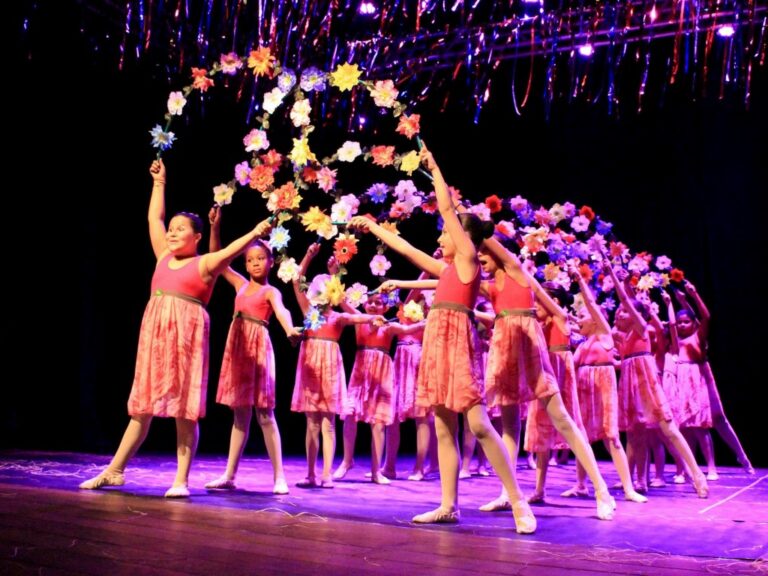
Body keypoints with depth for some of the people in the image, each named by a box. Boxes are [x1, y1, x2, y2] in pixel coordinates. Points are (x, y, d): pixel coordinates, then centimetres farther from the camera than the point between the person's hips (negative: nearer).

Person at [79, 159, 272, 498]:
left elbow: (232, 251, -13)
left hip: (188, 338, -5)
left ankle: (181, 480, -1)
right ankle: (114, 471, 14)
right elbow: (153, 218, 25)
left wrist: (255, 234, -28)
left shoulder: (205, 263, 2)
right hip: (154, 336, 5)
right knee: (142, 405, 9)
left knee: (185, 409, -4)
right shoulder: (164, 256, 17)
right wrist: (159, 182, 30)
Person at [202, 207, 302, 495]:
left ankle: (279, 476, 1)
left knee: (263, 413, -5)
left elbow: (281, 311, -23)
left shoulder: (271, 291, -2)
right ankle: (229, 475, 12)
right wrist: (215, 227, 8)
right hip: (237, 346, 5)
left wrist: (290, 330, -45)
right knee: (240, 413, 9)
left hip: (258, 348, -5)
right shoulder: (240, 284, 14)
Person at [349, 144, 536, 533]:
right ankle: (448, 505, 11)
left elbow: (447, 208, -2)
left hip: (458, 343, -9)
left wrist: (434, 168, 8)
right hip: (438, 344, 9)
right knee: (444, 428, 7)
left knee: (478, 424, -13)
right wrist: (371, 226, 33)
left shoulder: (468, 259, -1)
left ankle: (519, 503, -8)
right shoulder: (447, 267, 20)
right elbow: (406, 248, 28)